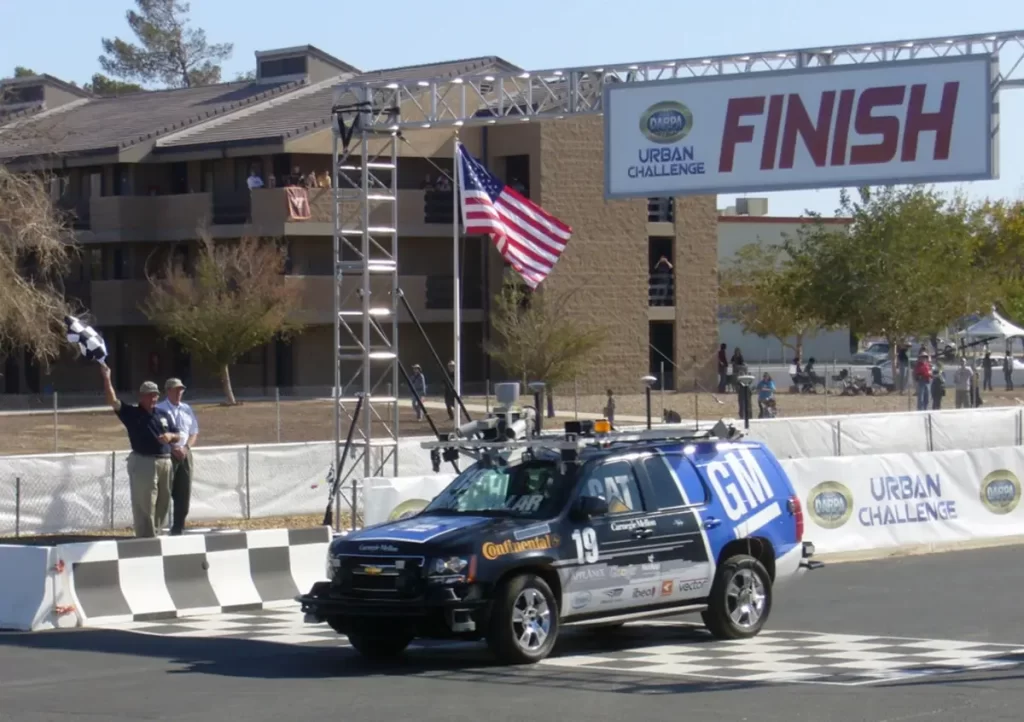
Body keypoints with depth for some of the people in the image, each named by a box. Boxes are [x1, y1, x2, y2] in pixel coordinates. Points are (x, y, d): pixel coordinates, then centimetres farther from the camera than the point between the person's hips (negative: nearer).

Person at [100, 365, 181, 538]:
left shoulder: (163, 415, 13)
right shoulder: (132, 413, -3)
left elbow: (178, 436, 17)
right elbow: (113, 402, -16)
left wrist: (170, 436, -7)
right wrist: (107, 379, -27)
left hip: (165, 462, 6)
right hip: (143, 463, -6)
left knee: (163, 504, 13)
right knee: (144, 506, -6)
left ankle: (155, 536, 26)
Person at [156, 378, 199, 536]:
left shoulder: (187, 409, 13)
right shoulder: (159, 409, -4)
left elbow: (194, 433, 15)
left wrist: (185, 448, -3)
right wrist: (172, 448, -15)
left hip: (185, 453, 6)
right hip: (166, 453, -6)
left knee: (184, 493, 7)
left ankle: (178, 528, 15)